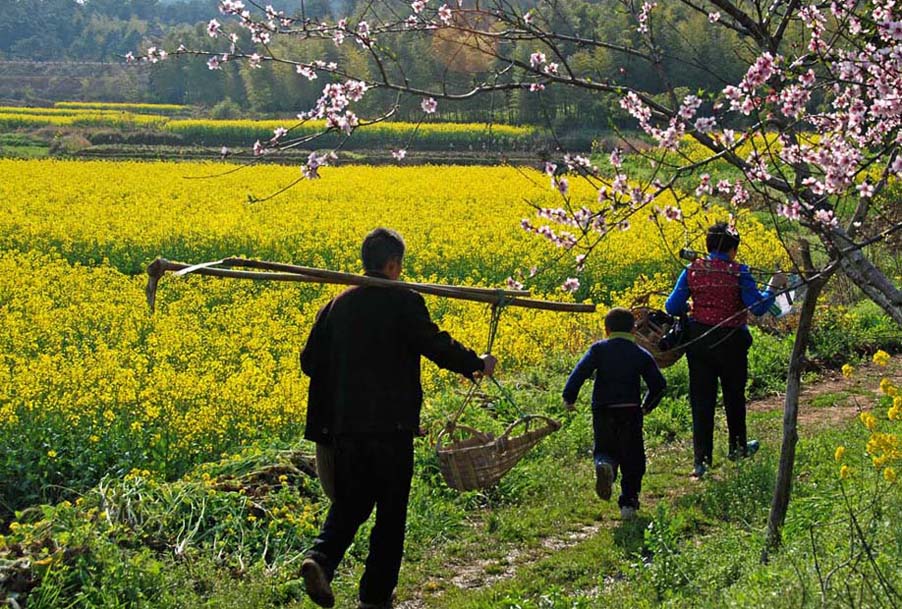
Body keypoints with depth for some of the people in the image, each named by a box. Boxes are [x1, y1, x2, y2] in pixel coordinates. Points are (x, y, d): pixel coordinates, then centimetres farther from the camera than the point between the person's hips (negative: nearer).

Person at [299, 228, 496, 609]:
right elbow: (436, 345, -12)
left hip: (345, 425, 4)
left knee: (349, 504, 14)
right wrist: (477, 364, 4)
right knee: (390, 512, 9)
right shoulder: (404, 302, -9)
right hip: (392, 425, -4)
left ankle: (320, 558, -13)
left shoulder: (337, 305, 7)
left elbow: (310, 361, 10)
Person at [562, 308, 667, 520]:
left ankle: (604, 464, -23)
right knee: (631, 459, 10)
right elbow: (659, 384, 6)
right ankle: (628, 504, 5)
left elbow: (580, 372, -10)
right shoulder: (641, 355, 9)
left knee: (604, 449, 14)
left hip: (603, 411, 0)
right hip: (631, 411, 0)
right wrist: (647, 406, 19)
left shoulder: (598, 349, 4)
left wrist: (569, 397, -8)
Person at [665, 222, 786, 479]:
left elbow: (672, 307, -5)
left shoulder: (692, 271, -3)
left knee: (701, 399, 4)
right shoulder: (738, 272, -11)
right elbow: (758, 307, -16)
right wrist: (773, 287, -1)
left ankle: (702, 459, -3)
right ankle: (738, 447, 38)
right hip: (730, 341, -2)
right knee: (734, 395, 20)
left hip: (698, 340, 2)